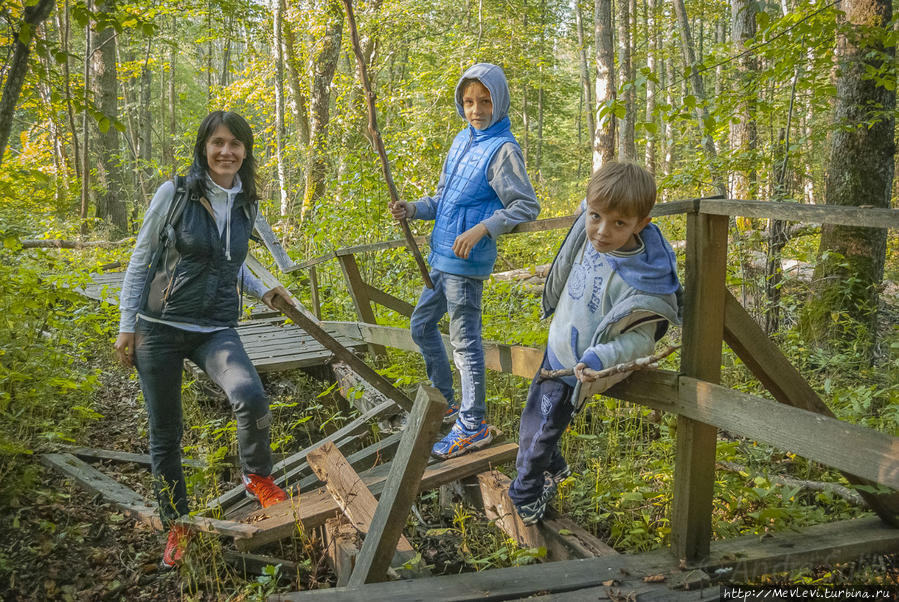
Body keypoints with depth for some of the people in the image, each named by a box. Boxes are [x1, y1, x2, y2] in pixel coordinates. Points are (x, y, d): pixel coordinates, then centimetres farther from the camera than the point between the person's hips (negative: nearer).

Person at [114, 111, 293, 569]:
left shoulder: (245, 206, 7)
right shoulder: (175, 193, -6)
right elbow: (141, 260, 1)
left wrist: (262, 291, 9)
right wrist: (127, 325, -1)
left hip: (216, 329, 2)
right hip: (159, 326, -2)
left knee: (250, 396, -28)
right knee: (165, 434, 7)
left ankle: (258, 478, 0)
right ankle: (176, 523, 29)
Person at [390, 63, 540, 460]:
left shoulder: (503, 149, -12)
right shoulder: (462, 141, 12)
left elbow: (527, 207, -15)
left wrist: (481, 229, -25)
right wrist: (412, 209, 1)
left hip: (466, 262, -9)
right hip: (443, 258, 9)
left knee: (464, 339, -2)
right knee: (421, 324, 19)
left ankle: (474, 425, 11)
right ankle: (447, 402, 34)